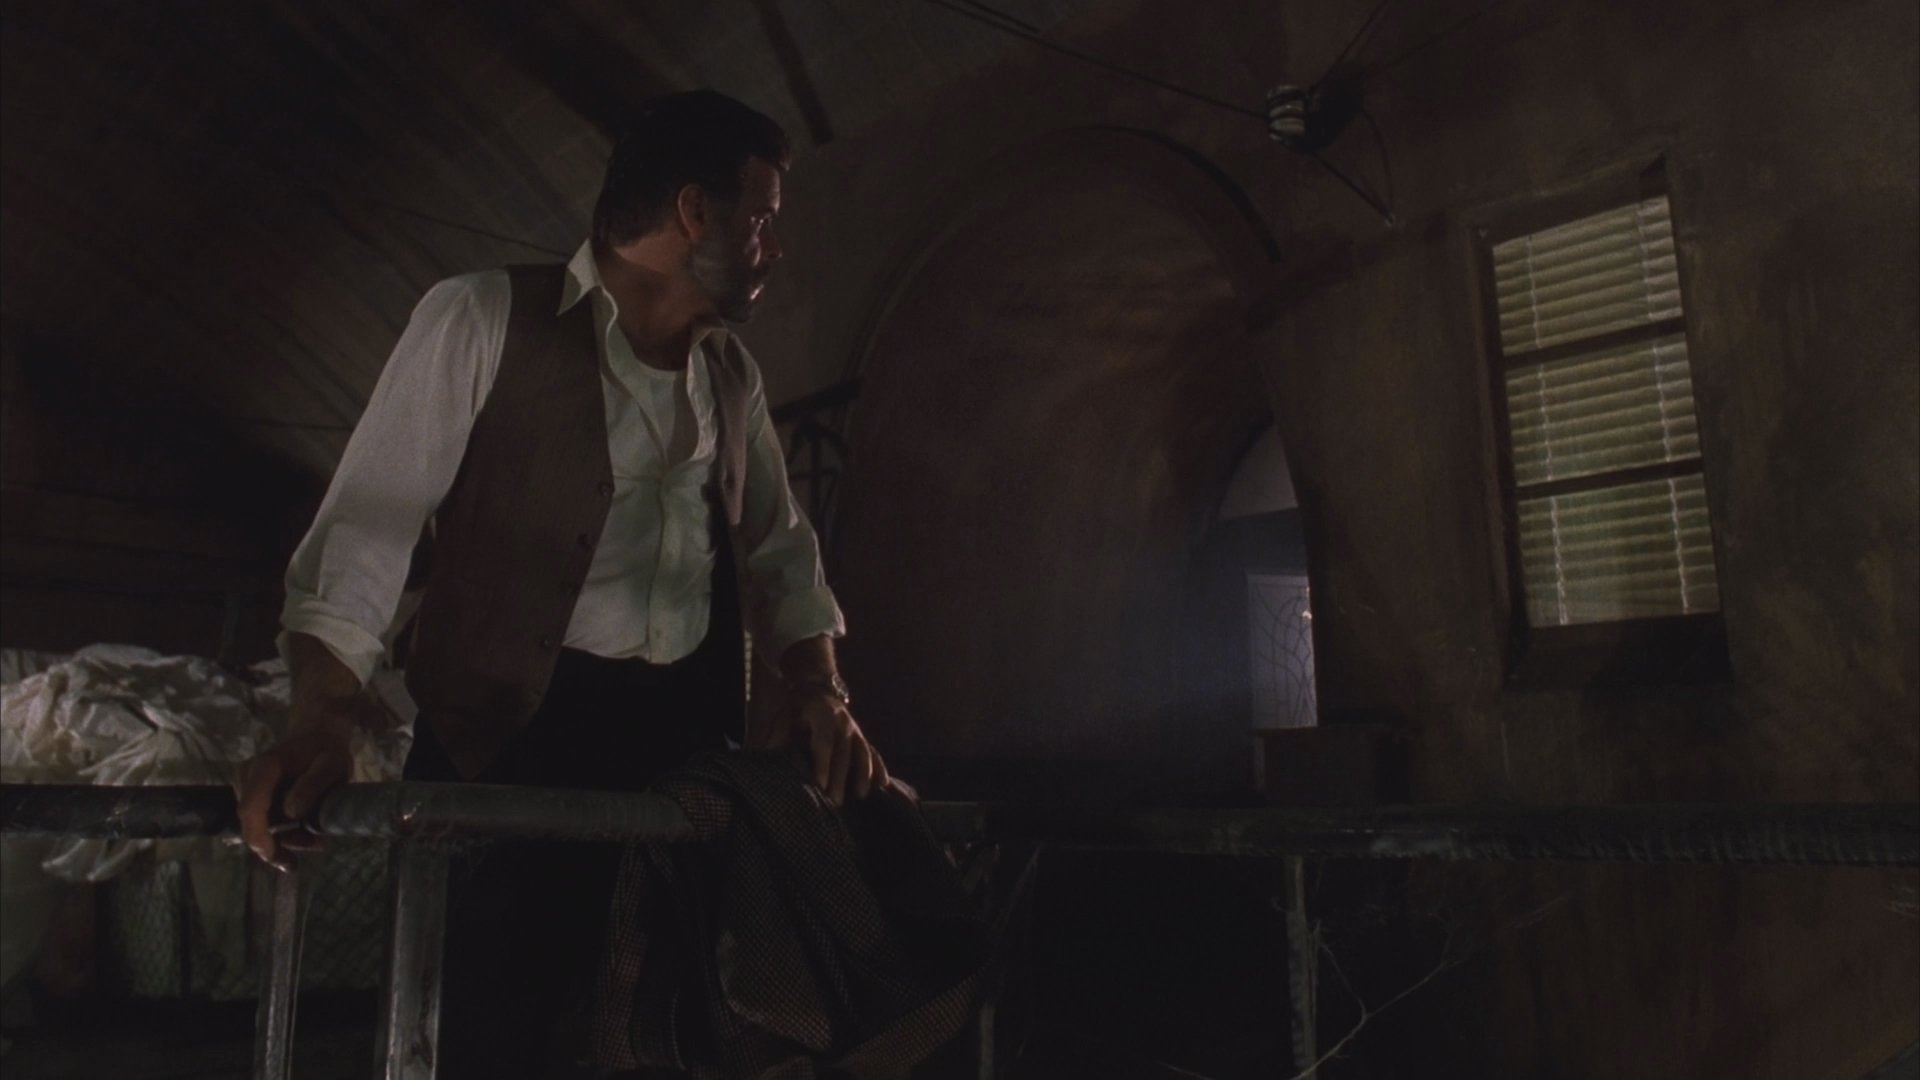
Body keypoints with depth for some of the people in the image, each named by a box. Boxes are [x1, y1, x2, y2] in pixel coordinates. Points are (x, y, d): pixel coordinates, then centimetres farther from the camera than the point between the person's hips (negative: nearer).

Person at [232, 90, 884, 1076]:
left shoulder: (733, 376, 15)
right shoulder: (485, 316, -4)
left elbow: (778, 547, 17)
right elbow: (372, 517, -9)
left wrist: (819, 689, -1)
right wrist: (323, 720, -22)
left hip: (686, 739, 5)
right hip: (511, 735, -5)